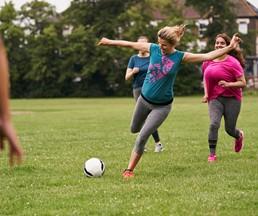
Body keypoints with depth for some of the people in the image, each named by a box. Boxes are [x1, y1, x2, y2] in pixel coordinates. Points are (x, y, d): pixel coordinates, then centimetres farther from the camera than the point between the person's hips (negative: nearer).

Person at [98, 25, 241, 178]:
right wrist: (109, 42, 9)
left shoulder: (180, 57, -14)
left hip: (162, 106, -4)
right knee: (134, 129, 23)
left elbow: (208, 56, -19)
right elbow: (130, 44, 2)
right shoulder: (153, 49, -8)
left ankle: (129, 170, 1)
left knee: (142, 137, -11)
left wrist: (229, 48, -27)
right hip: (144, 99, 4)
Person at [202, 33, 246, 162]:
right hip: (214, 99, 2)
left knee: (229, 129, 4)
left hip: (232, 99, -2)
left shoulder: (233, 62, -11)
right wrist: (206, 93, 8)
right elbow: (206, 78, 21)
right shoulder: (208, 61, 4)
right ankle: (212, 154, -12)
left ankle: (239, 135, 43)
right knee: (214, 124, -21)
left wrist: (228, 84, -26)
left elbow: (243, 83, -11)